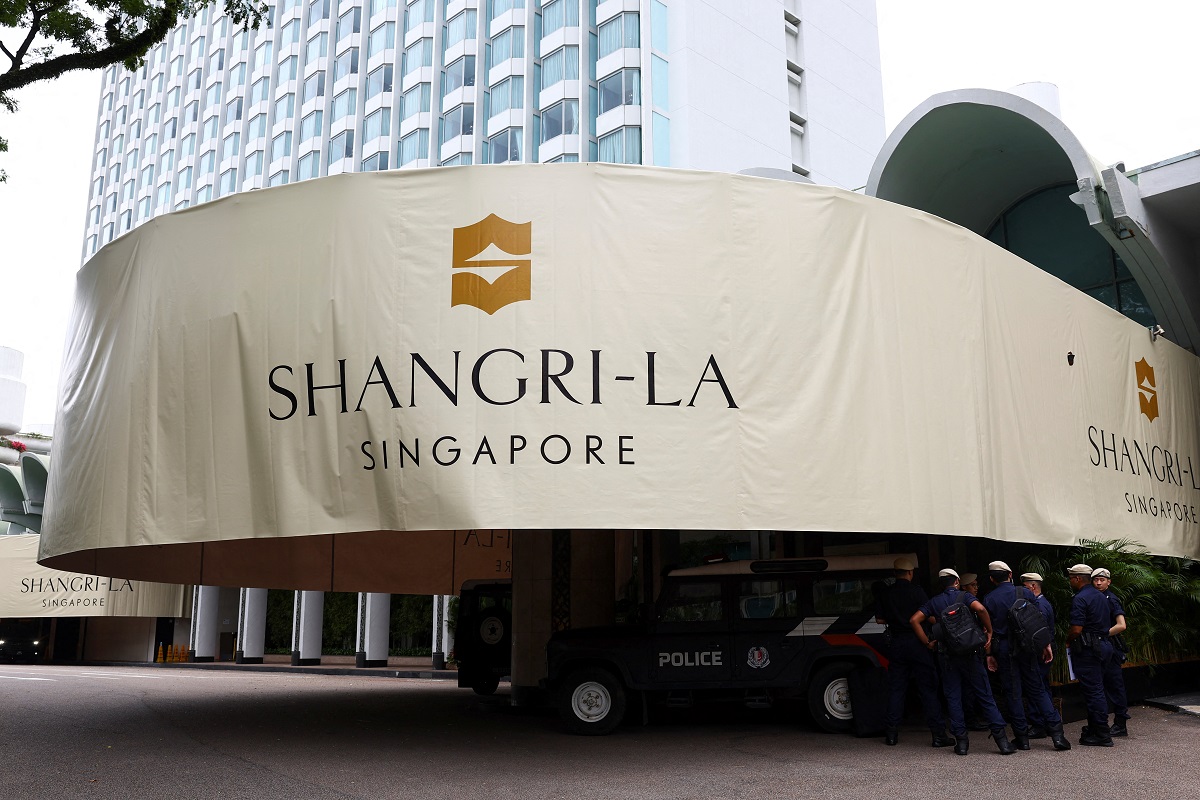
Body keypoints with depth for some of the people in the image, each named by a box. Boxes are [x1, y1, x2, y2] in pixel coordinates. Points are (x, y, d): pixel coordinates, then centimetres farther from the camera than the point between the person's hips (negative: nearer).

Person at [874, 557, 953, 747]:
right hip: (918, 643, -4)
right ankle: (938, 733, -1)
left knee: (896, 688, 10)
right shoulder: (916, 591, -8)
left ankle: (892, 733, 11)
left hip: (897, 643, 4)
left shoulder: (886, 593, 4)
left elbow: (879, 619, 10)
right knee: (928, 689, 0)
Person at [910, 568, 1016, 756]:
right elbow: (980, 608, -20)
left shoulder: (933, 602, 9)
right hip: (969, 653, -2)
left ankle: (961, 741, 3)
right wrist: (989, 631, -8)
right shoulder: (964, 596, 1)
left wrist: (927, 643, 5)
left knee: (953, 698, 7)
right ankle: (1001, 739, -1)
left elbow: (914, 620, -1)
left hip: (946, 655, 2)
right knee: (985, 696, 2)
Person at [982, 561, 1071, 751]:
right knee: (1037, 690, 8)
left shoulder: (988, 600, -1)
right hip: (1027, 647, 2)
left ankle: (1022, 737, 7)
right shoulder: (1025, 593, 2)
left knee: (1013, 693, 5)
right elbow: (1040, 619, 2)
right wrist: (1046, 644, 7)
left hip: (1004, 649, -1)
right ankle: (1056, 732, -1)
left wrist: (989, 654, 2)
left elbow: (987, 629, -2)